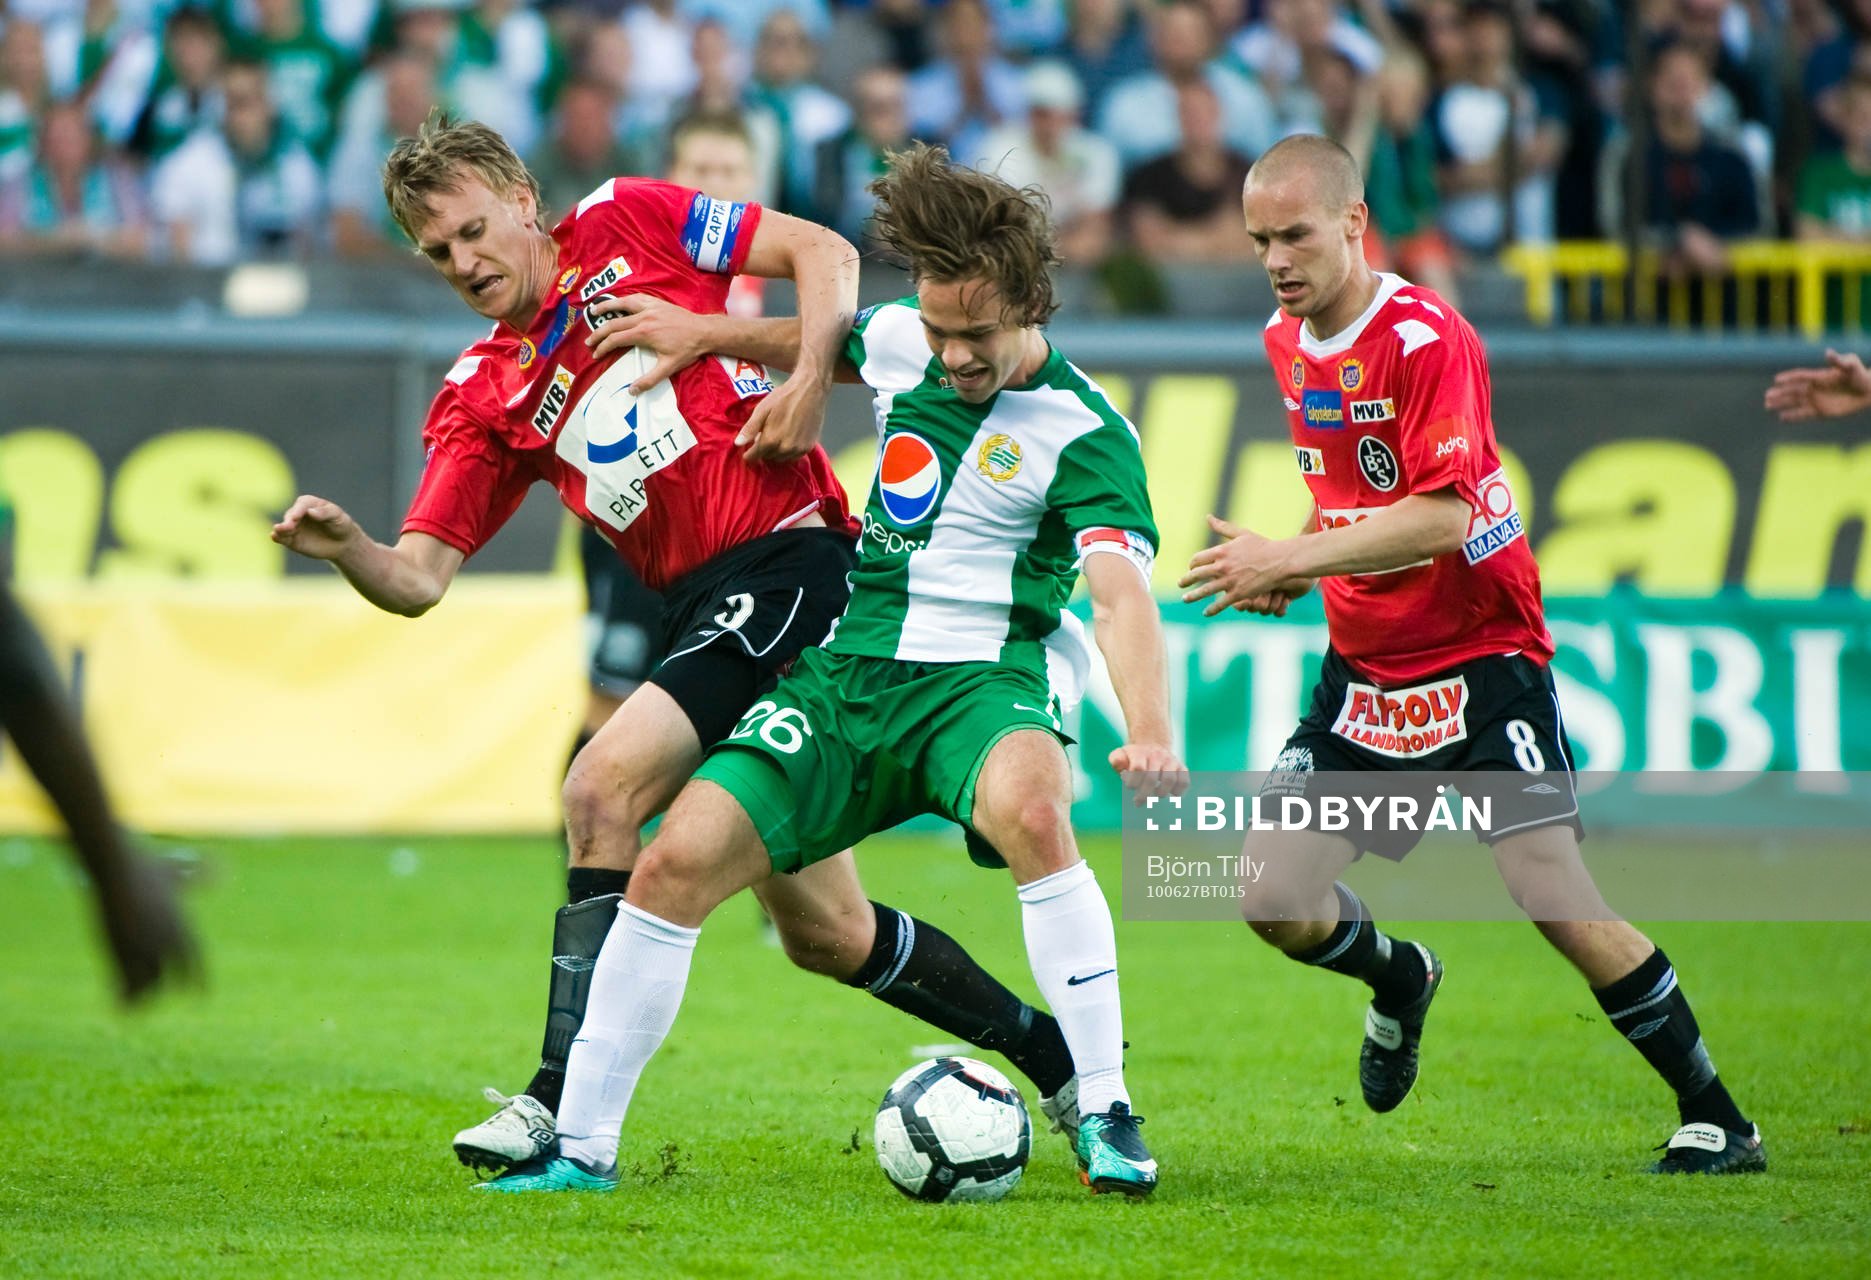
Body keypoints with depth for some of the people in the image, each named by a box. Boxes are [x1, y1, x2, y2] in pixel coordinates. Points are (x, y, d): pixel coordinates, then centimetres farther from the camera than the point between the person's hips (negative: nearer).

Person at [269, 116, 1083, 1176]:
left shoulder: (627, 222, 3)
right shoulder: (482, 398, 13)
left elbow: (822, 251, 3)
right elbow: (419, 578, 3)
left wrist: (810, 378, -12)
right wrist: (346, 547, -18)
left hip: (791, 560, -7)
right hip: (697, 605, 7)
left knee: (604, 787, -21)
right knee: (825, 931, 9)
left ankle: (564, 1106, -18)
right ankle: (1052, 1056, 28)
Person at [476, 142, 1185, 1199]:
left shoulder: (1084, 432, -15)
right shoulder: (901, 341, 4)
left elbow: (1122, 593, -28)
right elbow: (822, 342, 30)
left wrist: (1151, 734, -44)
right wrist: (707, 335, 20)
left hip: (982, 679, -5)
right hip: (848, 673, 5)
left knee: (1030, 812, -38)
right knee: (678, 860, -9)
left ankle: (1106, 1116, -29)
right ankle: (583, 1144, 4)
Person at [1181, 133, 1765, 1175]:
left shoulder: (1426, 339, -18)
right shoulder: (1288, 342, 7)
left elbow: (1442, 515, -25)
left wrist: (1288, 560, -26)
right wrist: (1296, 573, 3)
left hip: (1481, 652, -7)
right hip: (1366, 667, 7)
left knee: (1555, 893, -16)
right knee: (1276, 903, -2)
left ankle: (1718, 1121, -3)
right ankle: (1399, 980, 33)